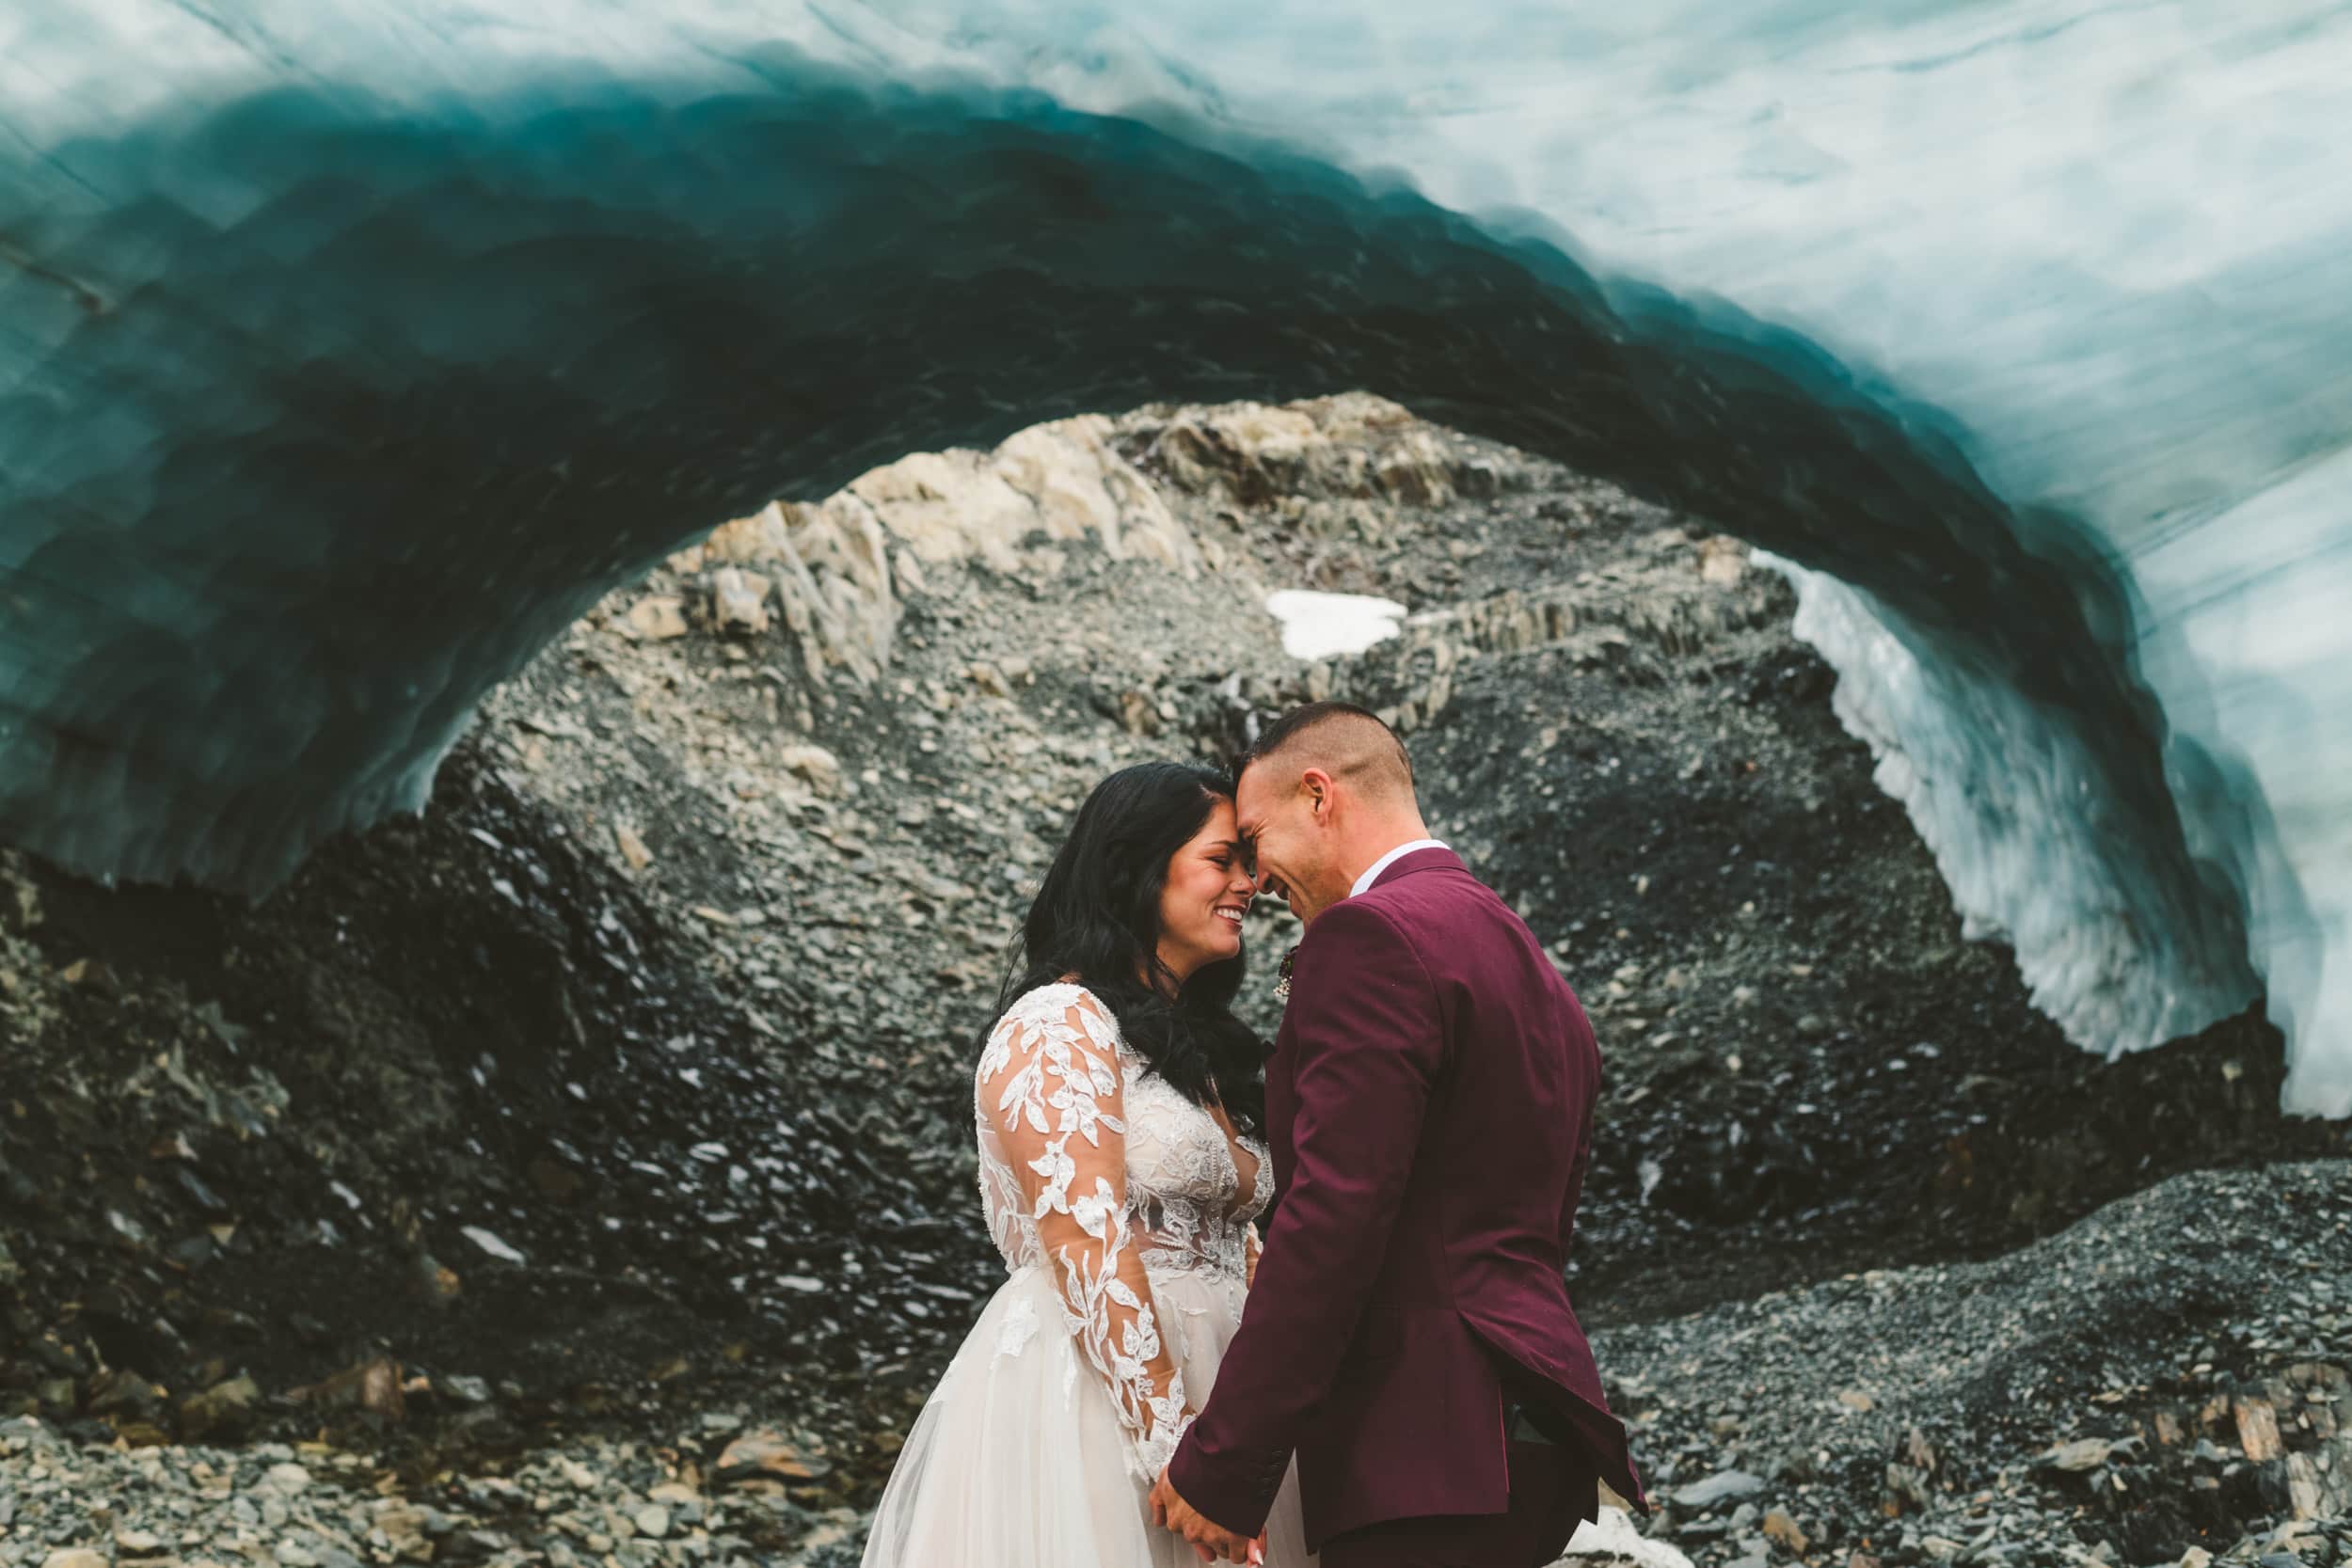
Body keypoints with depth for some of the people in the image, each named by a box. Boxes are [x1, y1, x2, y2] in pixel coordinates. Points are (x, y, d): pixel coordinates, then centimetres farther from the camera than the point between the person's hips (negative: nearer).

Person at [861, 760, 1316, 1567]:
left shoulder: (1198, 1046, 17)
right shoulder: (1060, 1028, -10)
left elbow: (1234, 1248, 15)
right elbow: (1090, 1254, -18)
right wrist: (1176, 1449, -22)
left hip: (1199, 1389, 8)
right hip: (1088, 1402, -8)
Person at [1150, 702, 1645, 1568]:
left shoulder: (1371, 935, -9)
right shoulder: (1530, 965, 20)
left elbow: (1334, 1214, -19)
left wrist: (1220, 1464, -16)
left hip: (1427, 1447, -9)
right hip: (1520, 1436, 10)